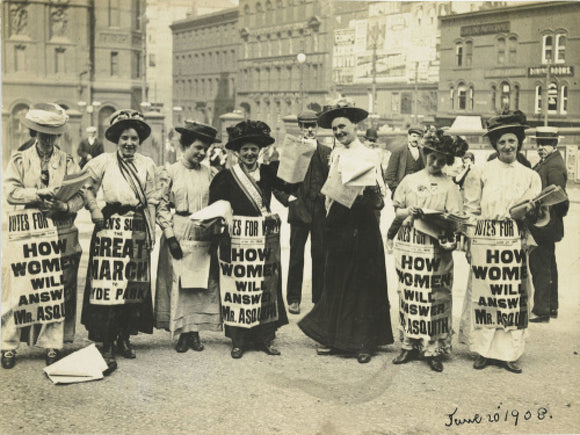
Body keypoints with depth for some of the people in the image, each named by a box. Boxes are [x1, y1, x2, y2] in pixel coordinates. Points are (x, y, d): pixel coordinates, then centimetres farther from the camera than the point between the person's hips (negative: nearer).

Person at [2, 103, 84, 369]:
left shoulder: (68, 162, 10)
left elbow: (80, 196, 1)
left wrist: (64, 206, -19)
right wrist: (40, 194, -18)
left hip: (61, 237, 1)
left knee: (58, 292, 3)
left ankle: (53, 345, 12)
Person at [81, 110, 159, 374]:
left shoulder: (147, 165, 11)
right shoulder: (104, 161, 1)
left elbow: (151, 200, 13)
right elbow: (86, 186, 4)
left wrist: (151, 231, 8)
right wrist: (94, 209, -11)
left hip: (138, 229, 4)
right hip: (111, 226, -4)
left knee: (135, 285, 8)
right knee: (108, 284, -9)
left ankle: (124, 337, 20)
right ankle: (107, 346, -5)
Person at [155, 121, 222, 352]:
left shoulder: (208, 173, 8)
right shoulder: (170, 173, -1)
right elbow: (162, 207, -3)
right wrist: (170, 236, -10)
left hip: (203, 233, 3)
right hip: (178, 234, -3)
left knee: (203, 281, 2)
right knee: (178, 281, -3)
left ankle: (195, 331, 11)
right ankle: (182, 332, 6)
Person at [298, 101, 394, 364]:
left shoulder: (368, 155, -1)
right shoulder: (335, 154, 12)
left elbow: (379, 198, -6)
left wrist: (373, 195, -26)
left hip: (362, 225, -4)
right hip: (337, 224, 4)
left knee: (364, 283, 1)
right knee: (336, 282, 7)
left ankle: (364, 342, 9)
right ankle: (334, 338, 17)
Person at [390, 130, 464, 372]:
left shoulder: (449, 186, 3)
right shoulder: (409, 180, 11)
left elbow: (456, 220, -2)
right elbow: (397, 211, 14)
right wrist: (409, 212, -7)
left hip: (436, 248, -2)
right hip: (408, 245, 3)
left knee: (435, 298, -4)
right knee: (408, 295, 4)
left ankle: (434, 349, 3)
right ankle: (410, 345, 14)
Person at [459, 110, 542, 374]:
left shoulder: (530, 176, 11)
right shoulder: (483, 173, 5)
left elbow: (533, 213, 13)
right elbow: (471, 209, 5)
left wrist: (530, 211, -11)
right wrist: (469, 242, -2)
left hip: (515, 243, 2)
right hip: (485, 241, -2)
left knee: (513, 296, 1)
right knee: (484, 294, -1)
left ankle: (509, 353, 10)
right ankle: (483, 350, 10)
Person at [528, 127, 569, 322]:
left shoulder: (554, 166, -16)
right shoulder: (545, 163, 15)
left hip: (544, 224, -11)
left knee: (540, 267, -6)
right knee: (548, 265, 17)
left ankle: (541, 311, 0)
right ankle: (551, 306, 28)